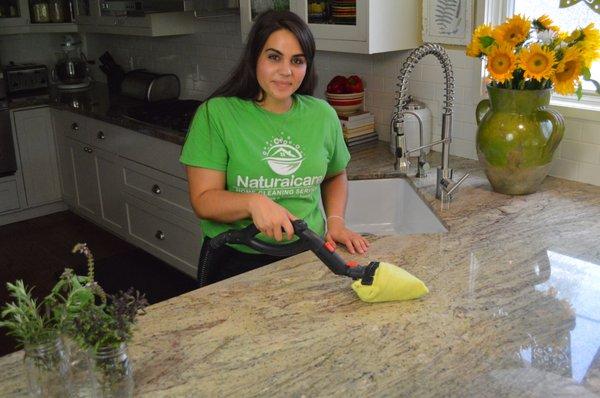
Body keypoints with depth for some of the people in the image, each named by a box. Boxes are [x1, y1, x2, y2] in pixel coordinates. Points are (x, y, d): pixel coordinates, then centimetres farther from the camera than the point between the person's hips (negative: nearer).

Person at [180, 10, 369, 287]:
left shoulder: (323, 115, 0)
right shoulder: (216, 114, -12)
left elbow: (335, 176, 16)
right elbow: (203, 201, -15)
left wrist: (335, 221, 0)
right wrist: (253, 202, -32)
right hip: (236, 262, -3)